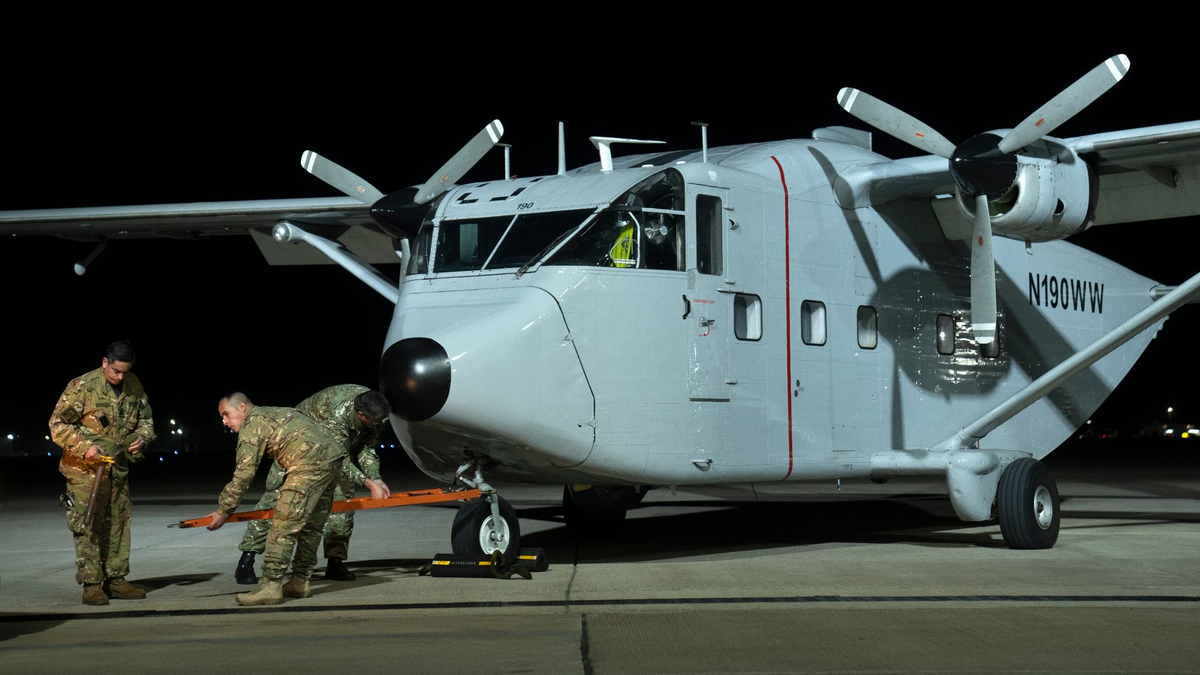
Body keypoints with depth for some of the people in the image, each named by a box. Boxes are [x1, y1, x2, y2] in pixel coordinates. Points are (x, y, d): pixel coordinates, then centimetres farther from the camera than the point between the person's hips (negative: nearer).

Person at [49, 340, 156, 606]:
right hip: (85, 469, -6)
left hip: (118, 468, 6)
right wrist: (85, 447, -21)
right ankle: (91, 584, -1)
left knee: (118, 524, 10)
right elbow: (58, 424, -10)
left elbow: (146, 419, 19)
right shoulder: (82, 386, -13)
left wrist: (142, 437, -3)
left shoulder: (135, 387, 4)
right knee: (87, 526, -5)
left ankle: (116, 580, 19)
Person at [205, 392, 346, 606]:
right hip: (333, 455, 10)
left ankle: (271, 587, -10)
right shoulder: (274, 413, 28)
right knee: (311, 526, 16)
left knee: (283, 527, -8)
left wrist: (223, 511, 3)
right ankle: (300, 583, 23)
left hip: (310, 464, -10)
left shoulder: (252, 425, -1)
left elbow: (243, 475, -4)